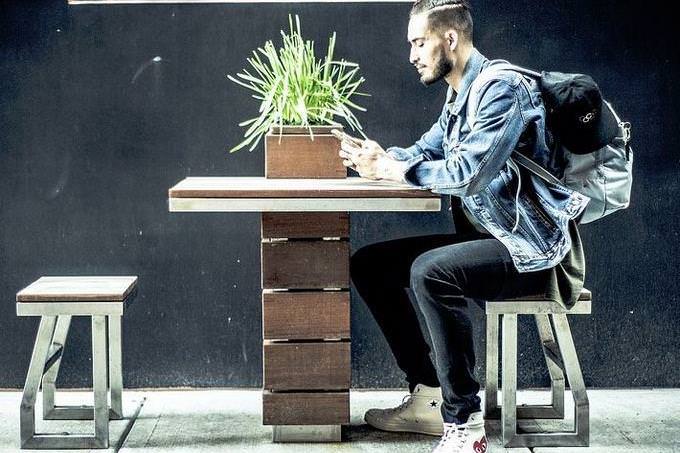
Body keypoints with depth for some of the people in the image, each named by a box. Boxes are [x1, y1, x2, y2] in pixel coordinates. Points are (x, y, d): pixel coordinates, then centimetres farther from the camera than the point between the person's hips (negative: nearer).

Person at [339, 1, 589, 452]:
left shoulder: (502, 86, -16)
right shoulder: (460, 97, 13)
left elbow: (467, 173, -26)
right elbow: (424, 152, 20)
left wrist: (389, 169, -16)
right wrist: (375, 156, -1)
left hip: (531, 247, -10)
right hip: (487, 236, 10)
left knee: (431, 272, -35)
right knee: (369, 264, 6)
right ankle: (429, 396, 4)